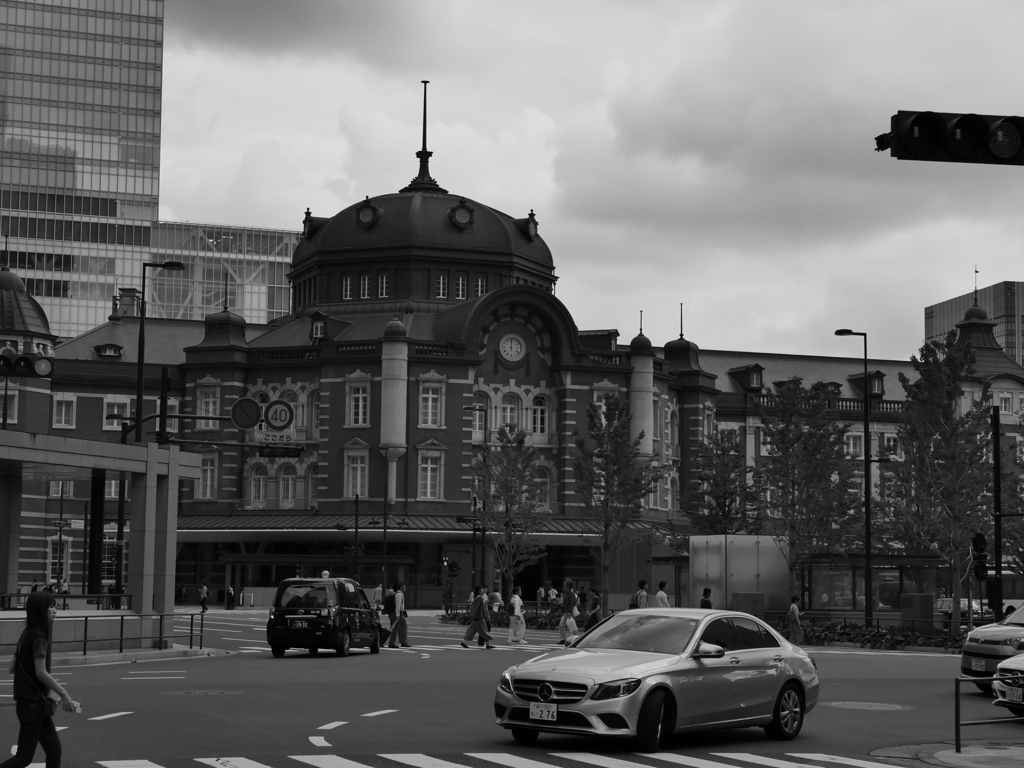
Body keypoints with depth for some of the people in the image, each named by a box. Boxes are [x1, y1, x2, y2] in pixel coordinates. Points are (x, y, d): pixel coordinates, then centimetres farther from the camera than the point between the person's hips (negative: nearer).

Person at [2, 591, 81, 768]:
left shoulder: (28, 634, 11)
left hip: (35, 702, 9)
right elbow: (41, 672, -22)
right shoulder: (39, 637, -16)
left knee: (54, 750, 9)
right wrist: (64, 694, -16)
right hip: (32, 702, -9)